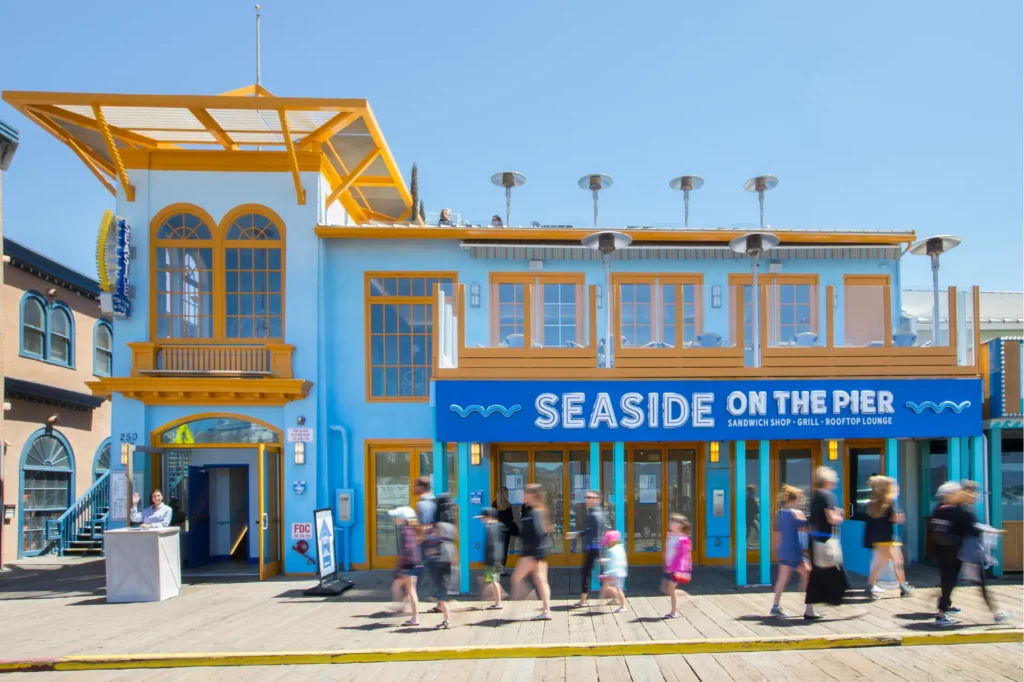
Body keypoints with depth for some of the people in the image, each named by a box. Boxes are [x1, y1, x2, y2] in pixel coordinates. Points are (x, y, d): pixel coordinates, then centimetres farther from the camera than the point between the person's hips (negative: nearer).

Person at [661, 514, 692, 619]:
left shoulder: (683, 539, -14)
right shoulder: (670, 537, 10)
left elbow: (684, 555, -16)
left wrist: (679, 569, -19)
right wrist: (667, 566, 16)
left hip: (677, 568, -9)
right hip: (669, 567, 9)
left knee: (671, 589, -5)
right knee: (664, 588, 9)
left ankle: (674, 612, 8)